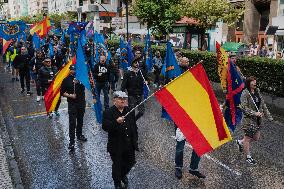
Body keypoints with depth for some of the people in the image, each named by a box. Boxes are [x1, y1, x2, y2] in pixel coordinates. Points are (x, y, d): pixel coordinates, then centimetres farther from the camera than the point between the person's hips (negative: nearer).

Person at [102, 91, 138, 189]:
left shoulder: (130, 111, 3)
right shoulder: (108, 113, -12)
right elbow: (105, 127, -21)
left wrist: (134, 139, 11)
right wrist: (116, 122, -35)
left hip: (129, 144, 5)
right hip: (116, 145, -4)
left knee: (130, 162, 17)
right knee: (117, 165, 9)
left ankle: (123, 175, 48)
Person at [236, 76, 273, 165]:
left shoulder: (257, 91, 5)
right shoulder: (245, 93, -17)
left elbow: (263, 104, 11)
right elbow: (243, 107, -20)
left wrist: (268, 115, 8)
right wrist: (254, 113, -26)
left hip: (258, 119, 8)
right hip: (249, 120, -8)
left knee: (256, 138, 18)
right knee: (248, 138, 8)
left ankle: (240, 142, 41)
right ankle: (248, 157, 25)